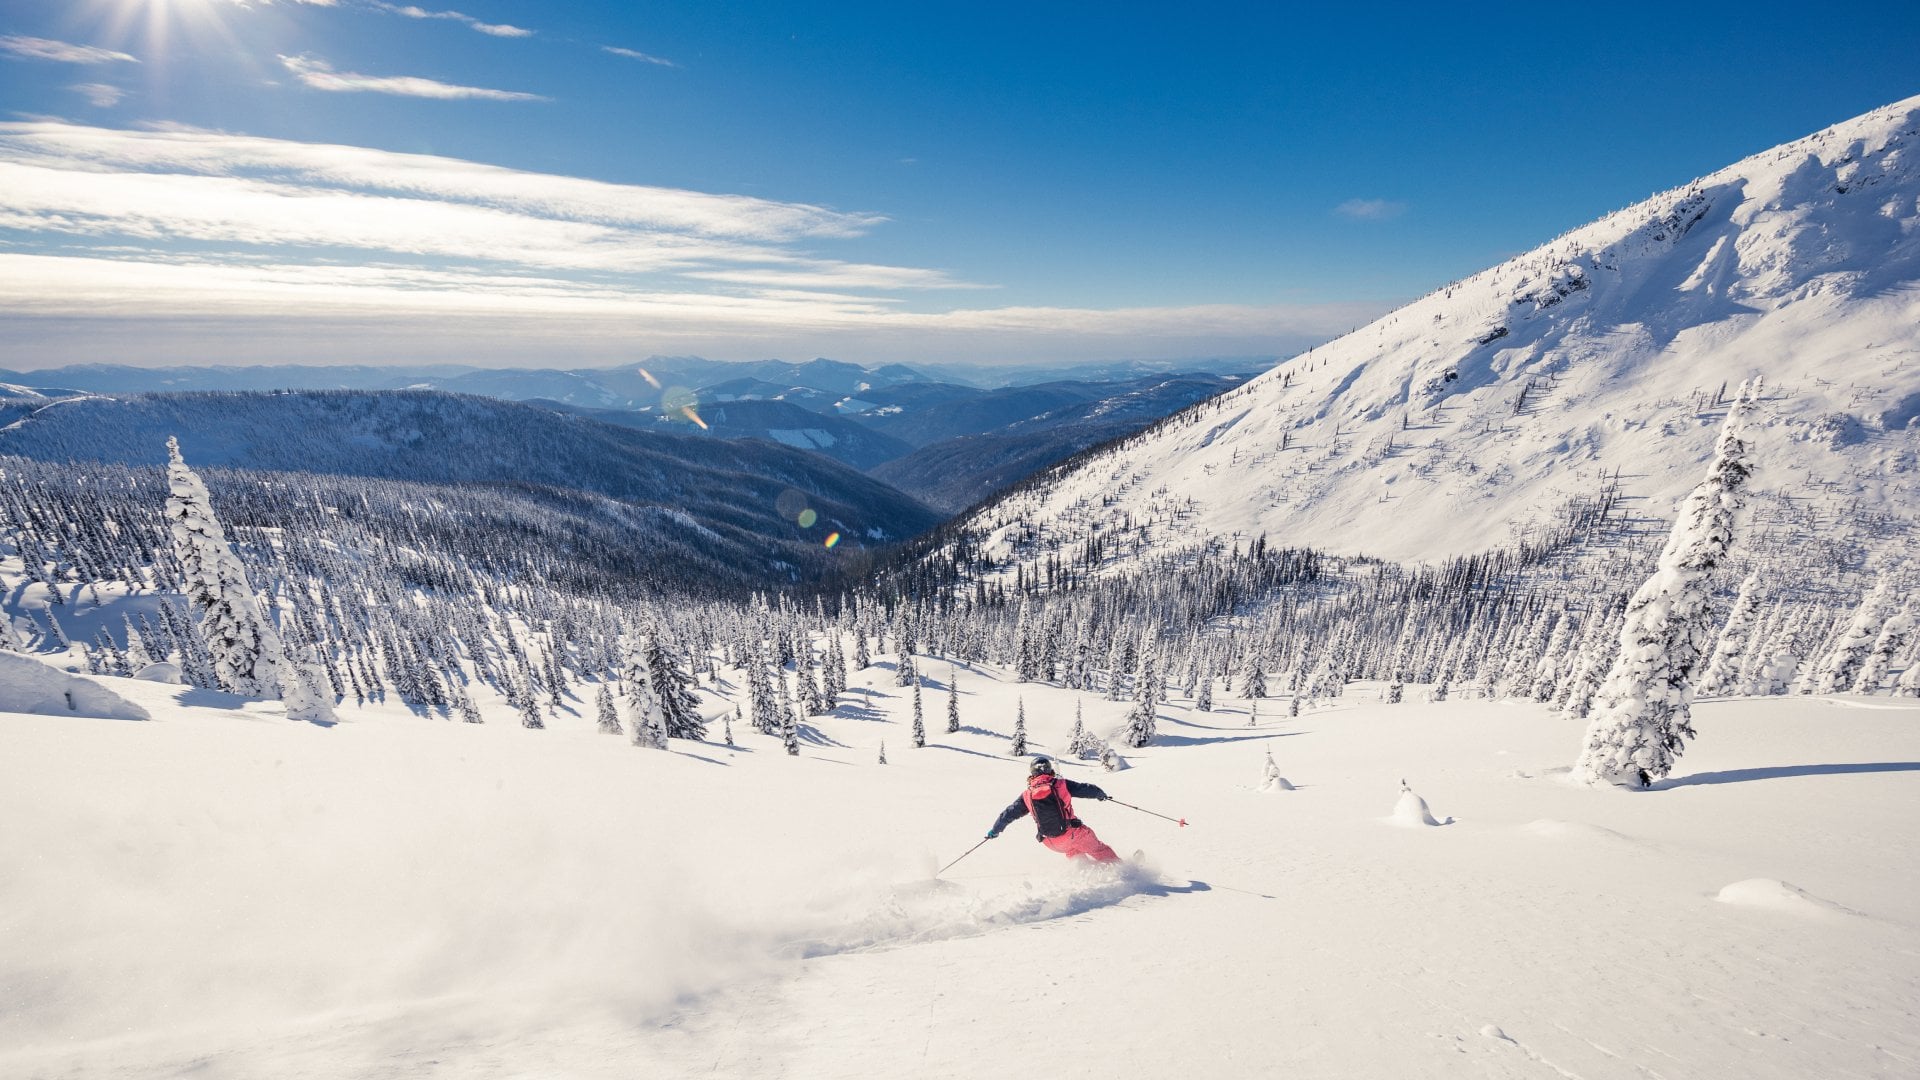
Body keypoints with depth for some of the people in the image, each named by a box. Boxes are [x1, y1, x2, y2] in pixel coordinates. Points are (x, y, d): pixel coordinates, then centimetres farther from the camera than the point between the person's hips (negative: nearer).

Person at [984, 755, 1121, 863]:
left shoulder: (1027, 796, 3)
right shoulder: (1061, 784, -3)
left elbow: (1009, 814, 9)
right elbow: (1086, 789, 3)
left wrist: (994, 830, 23)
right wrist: (1101, 794, 24)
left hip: (1054, 844, 3)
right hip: (1073, 834, -3)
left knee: (1072, 851, 32)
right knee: (1099, 850, 16)